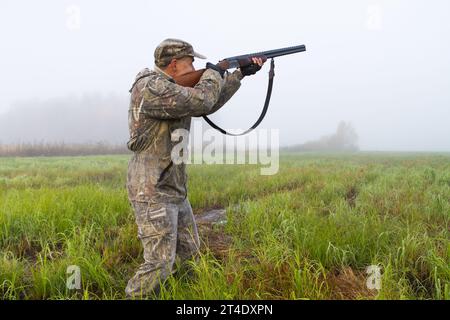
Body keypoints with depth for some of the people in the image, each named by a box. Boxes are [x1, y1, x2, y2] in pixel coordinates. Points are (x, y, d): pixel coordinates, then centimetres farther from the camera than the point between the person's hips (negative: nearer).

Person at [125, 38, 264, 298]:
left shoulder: (172, 88, 14)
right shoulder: (152, 87, -17)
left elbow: (209, 105, 21)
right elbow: (201, 101, -24)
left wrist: (240, 74, 18)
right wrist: (213, 74, -4)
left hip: (175, 190, 10)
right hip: (153, 192, -10)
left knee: (189, 252, 16)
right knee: (160, 263, -9)